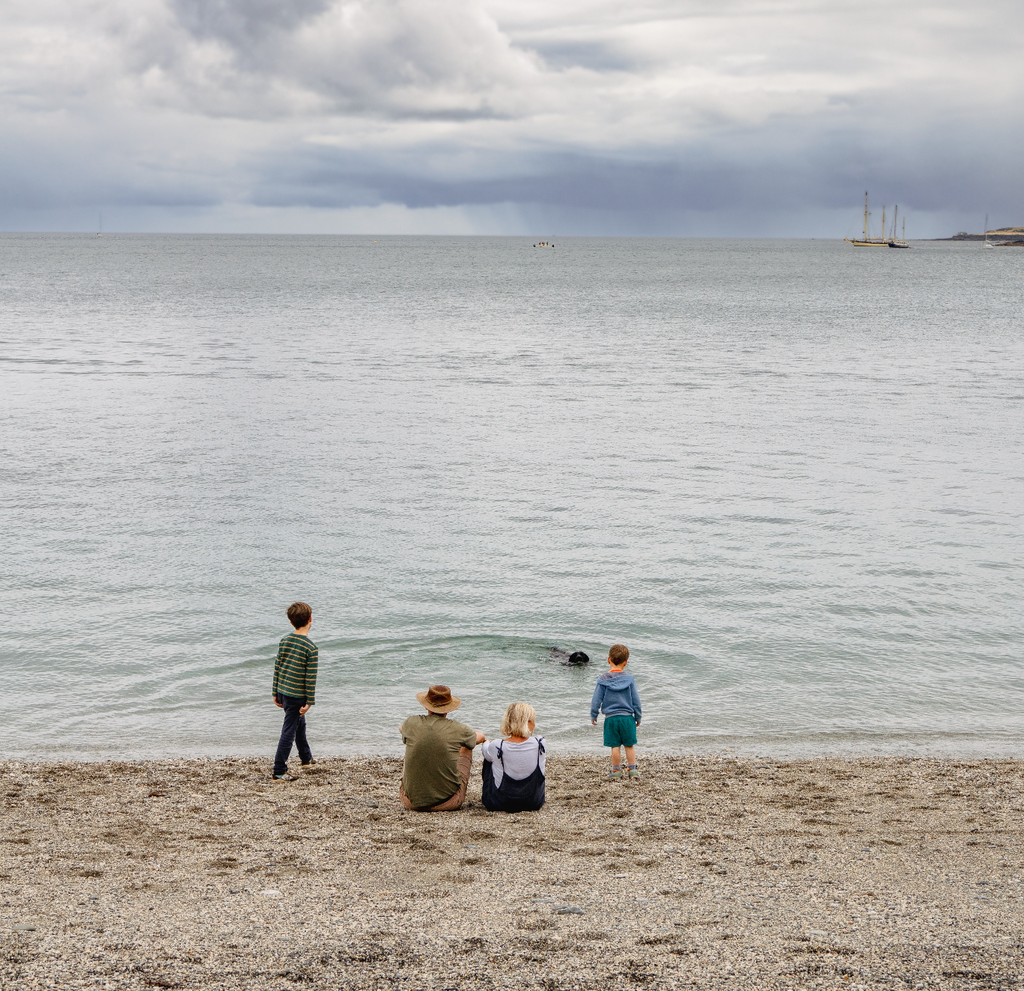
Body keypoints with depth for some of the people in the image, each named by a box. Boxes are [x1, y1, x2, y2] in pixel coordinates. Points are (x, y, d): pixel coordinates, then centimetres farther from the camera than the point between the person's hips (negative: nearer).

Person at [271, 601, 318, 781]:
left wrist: (275, 693, 15)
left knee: (299, 724, 25)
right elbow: (311, 678, -16)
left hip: (282, 692, 7)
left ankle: (306, 758, 43)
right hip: (297, 696, -7)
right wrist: (309, 702, -10)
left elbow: (277, 668, 7)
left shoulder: (284, 641, 2)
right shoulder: (311, 648, -17)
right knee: (289, 732, 0)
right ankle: (279, 771, 2)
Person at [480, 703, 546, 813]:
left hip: (499, 804, -2)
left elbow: (484, 749, 4)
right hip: (534, 803, 2)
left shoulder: (496, 747, -21)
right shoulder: (539, 744, -17)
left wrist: (486, 743, 30)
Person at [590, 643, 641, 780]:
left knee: (615, 746, 5)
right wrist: (638, 717, 14)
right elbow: (636, 701, 2)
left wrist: (593, 716, 13)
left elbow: (596, 700, 0)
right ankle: (632, 769, 16)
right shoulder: (629, 679, -3)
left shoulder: (603, 680, -4)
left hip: (611, 718, 0)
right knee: (629, 745, 11)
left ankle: (616, 770, 12)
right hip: (627, 717, 0)